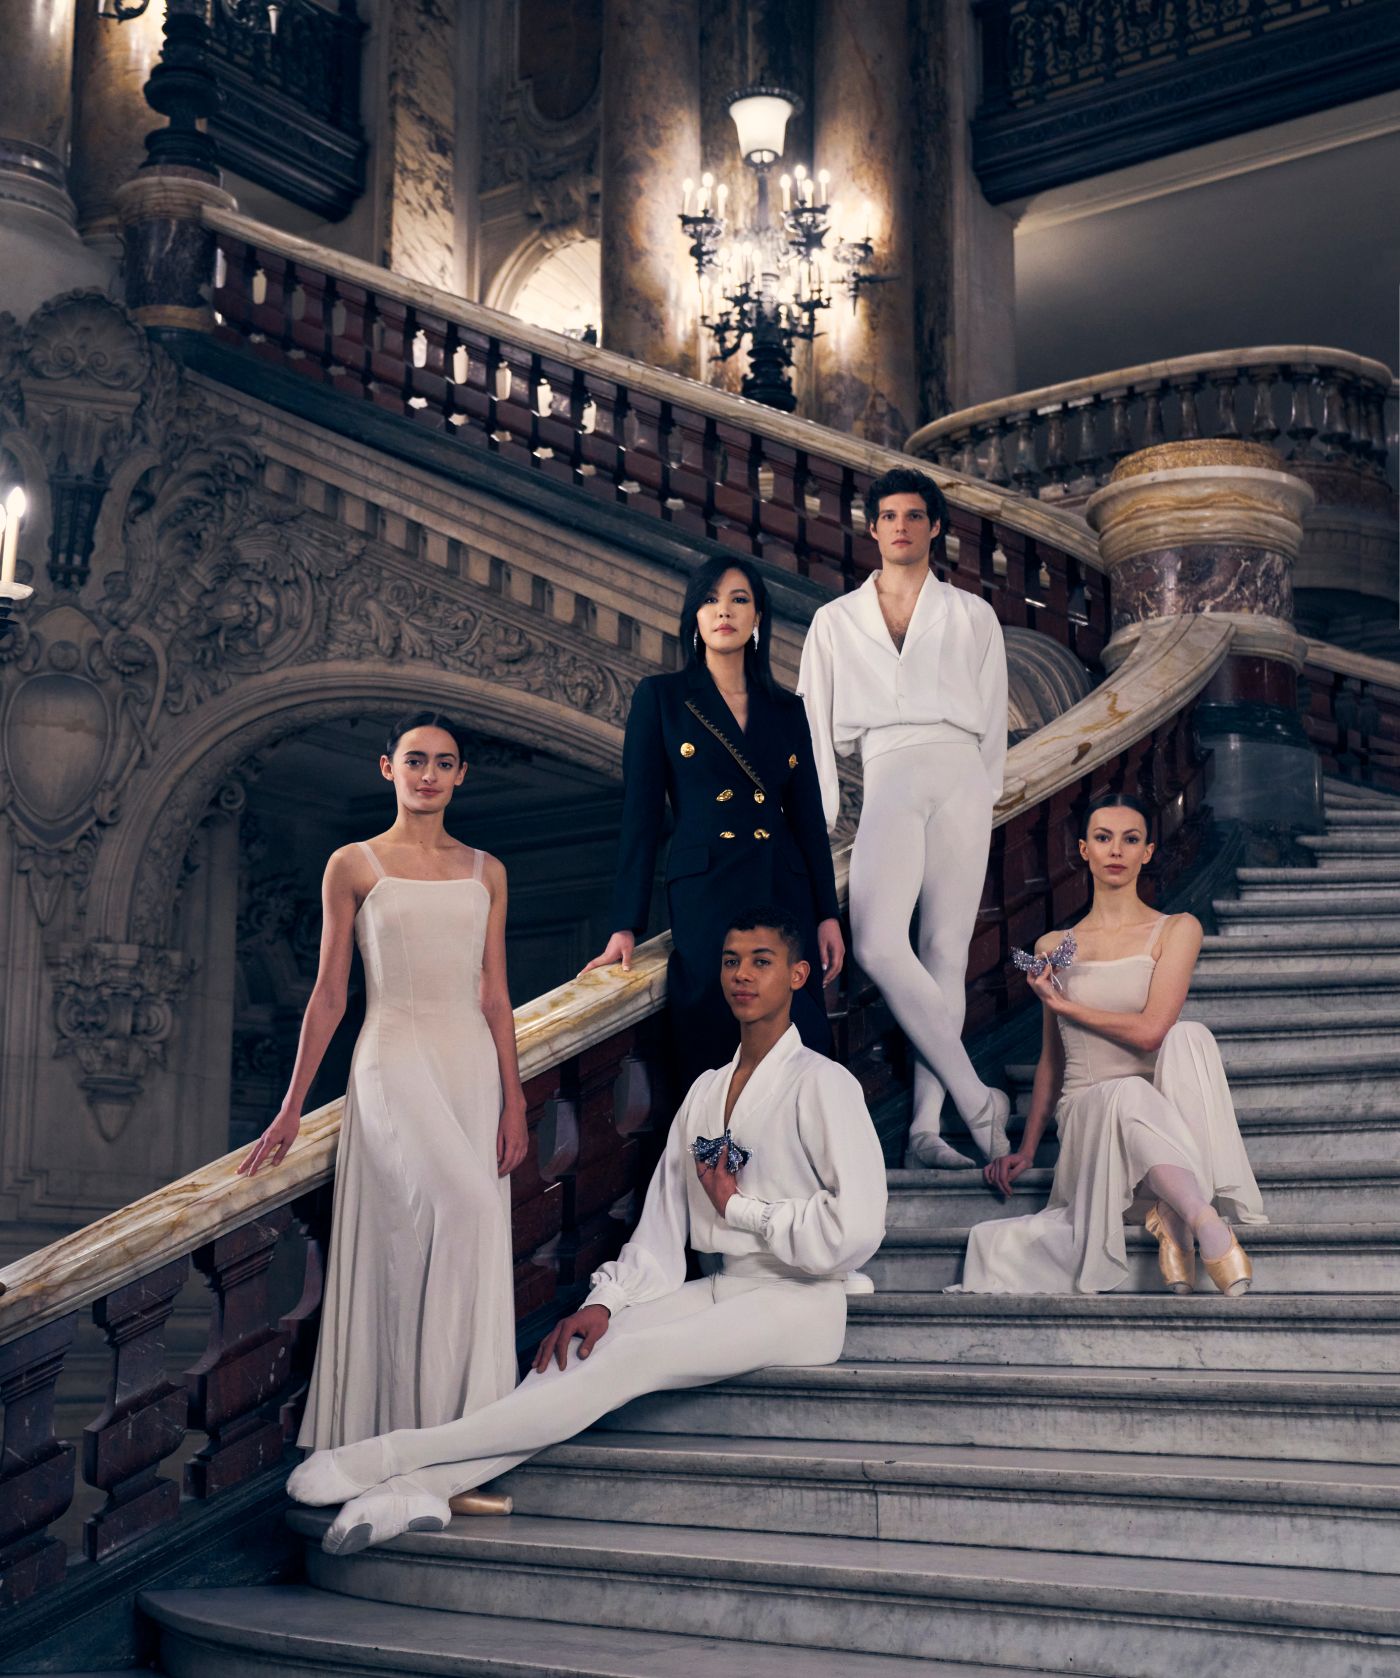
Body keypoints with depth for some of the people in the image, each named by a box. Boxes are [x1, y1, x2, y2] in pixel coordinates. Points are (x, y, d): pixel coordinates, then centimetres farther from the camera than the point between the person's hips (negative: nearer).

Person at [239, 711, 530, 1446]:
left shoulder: (486, 872, 11)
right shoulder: (354, 866, 2)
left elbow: (495, 996, 12)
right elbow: (329, 995, 4)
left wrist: (514, 1100, 5)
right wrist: (291, 1108, 3)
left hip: (471, 1067, 4)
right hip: (395, 1063, -4)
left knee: (467, 1237, 2)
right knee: (464, 1207, -22)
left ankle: (463, 1418, 12)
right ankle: (413, 1420, -13)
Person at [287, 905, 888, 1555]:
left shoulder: (822, 1084, -6)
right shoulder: (706, 1091, 16)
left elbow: (857, 1228, -16)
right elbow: (663, 1223, 10)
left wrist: (739, 1207, -9)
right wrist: (607, 1301, -6)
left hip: (794, 1303, -7)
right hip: (721, 1291, 7)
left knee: (630, 1358, -26)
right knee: (580, 1349, -18)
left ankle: (395, 1456, -32)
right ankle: (422, 1486, -33)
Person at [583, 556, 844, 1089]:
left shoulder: (786, 710, 12)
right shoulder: (660, 697, 3)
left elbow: (808, 817, 13)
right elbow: (641, 814, 0)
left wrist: (828, 915, 6)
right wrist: (626, 925, -4)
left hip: (785, 896, 3)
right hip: (705, 900, -3)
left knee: (802, 1045, -5)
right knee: (714, 1051, -7)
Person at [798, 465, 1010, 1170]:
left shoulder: (972, 616, 16)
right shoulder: (835, 621, 18)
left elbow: (993, 722, 17)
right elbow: (814, 723, 15)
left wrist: (983, 798, 10)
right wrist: (819, 817, 8)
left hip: (957, 776, 0)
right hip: (887, 783, 0)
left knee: (945, 951, -5)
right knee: (877, 944, -21)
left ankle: (926, 1126, -4)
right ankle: (977, 1099, -15)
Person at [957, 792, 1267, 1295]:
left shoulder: (1177, 930, 5)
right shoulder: (1053, 947, 13)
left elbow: (1150, 1030, -10)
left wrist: (1063, 1004, 0)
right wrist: (1025, 1149, 17)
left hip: (1163, 1111, 0)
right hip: (1086, 1108, 0)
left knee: (1189, 1036, -33)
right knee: (1126, 1094, -36)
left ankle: (1174, 1218, -36)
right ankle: (1207, 1224, -44)